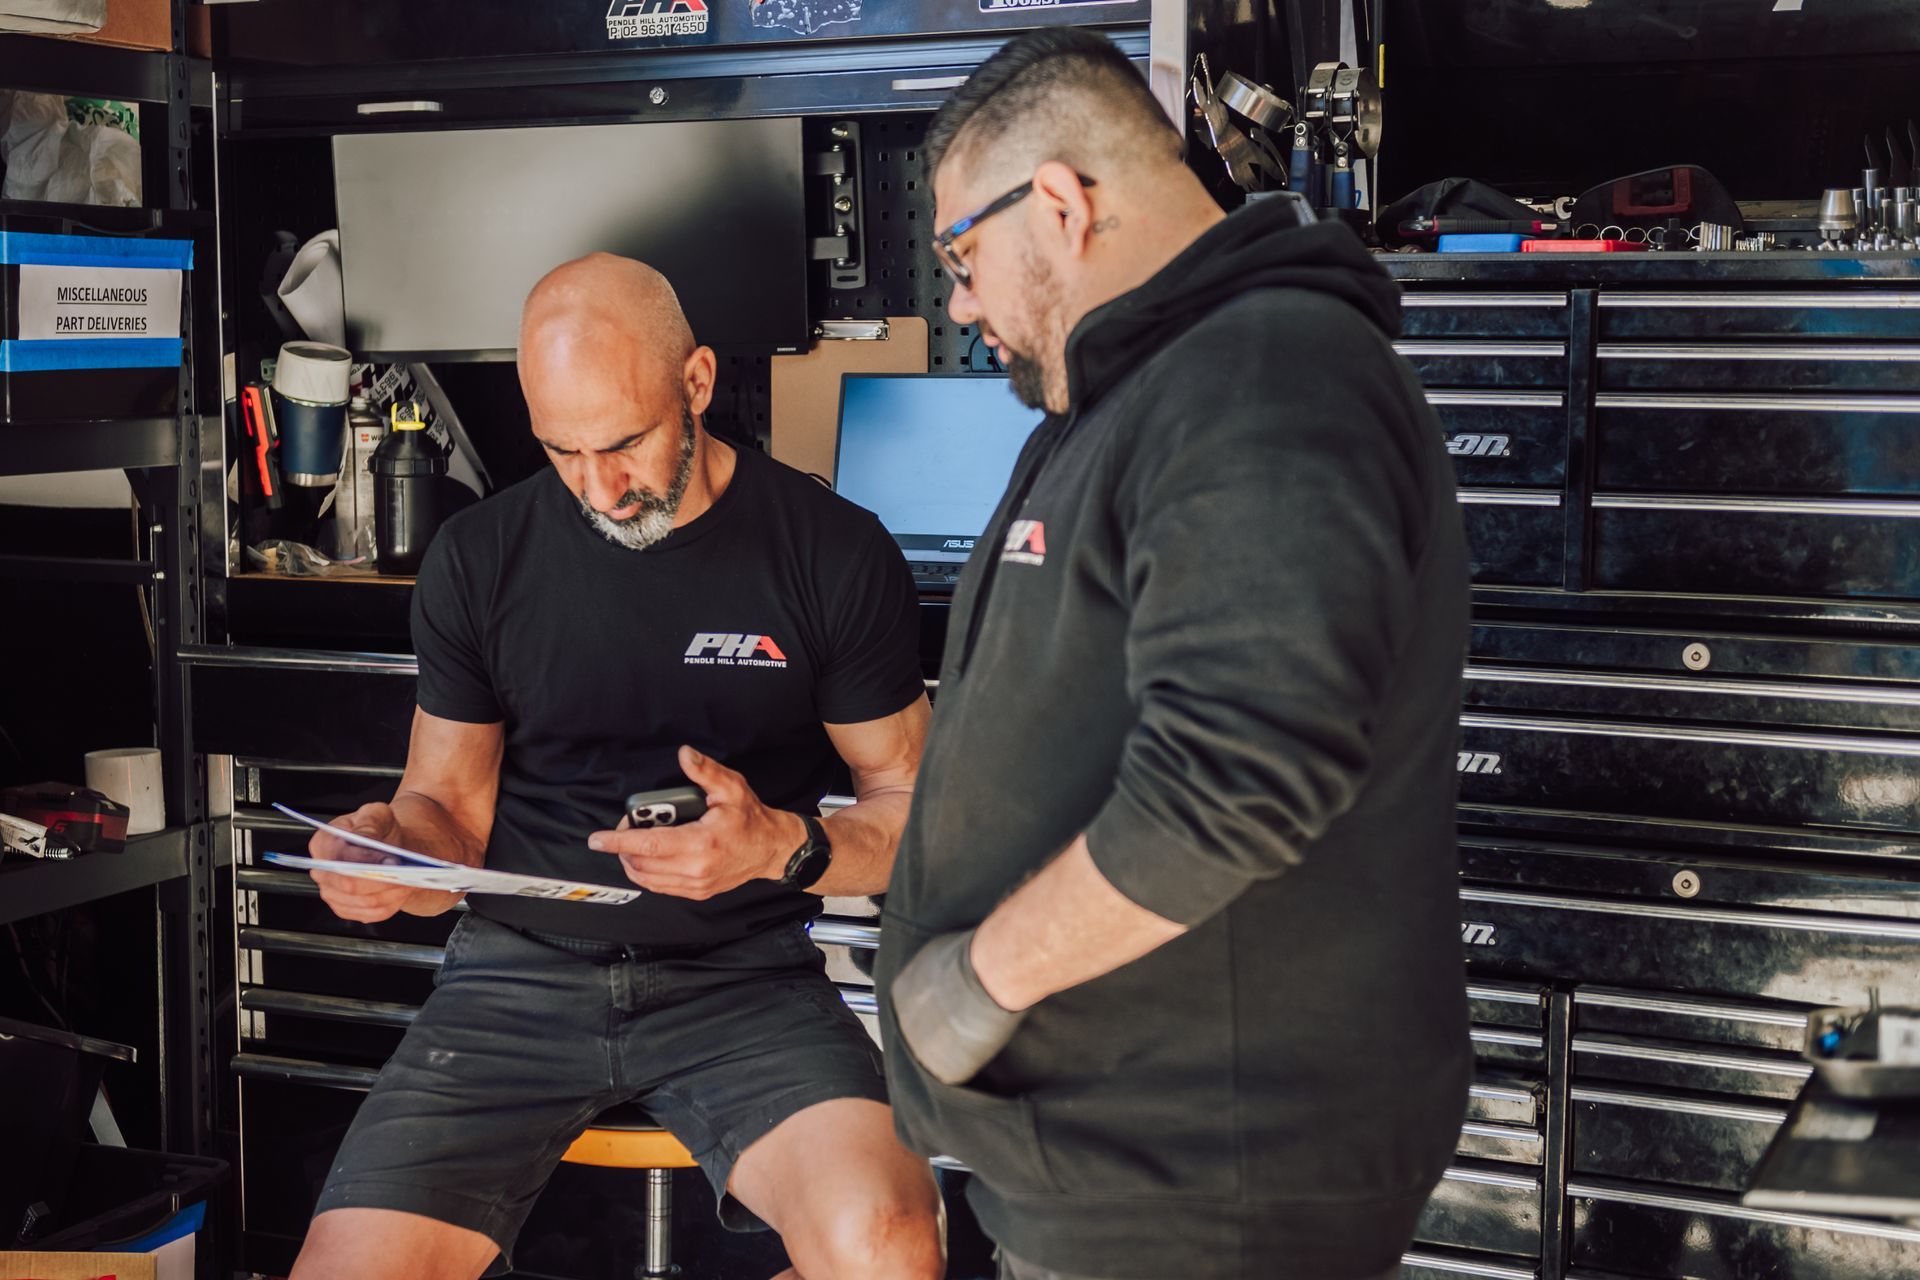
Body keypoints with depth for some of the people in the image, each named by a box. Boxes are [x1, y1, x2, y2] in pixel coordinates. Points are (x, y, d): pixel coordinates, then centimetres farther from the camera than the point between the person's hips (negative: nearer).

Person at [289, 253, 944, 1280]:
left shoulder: (834, 552, 1)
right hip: (519, 969, 2)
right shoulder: (477, 559, 7)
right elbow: (449, 804, 13)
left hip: (745, 977, -1)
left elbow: (911, 808, 6)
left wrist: (786, 847, -16)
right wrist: (391, 847, -11)